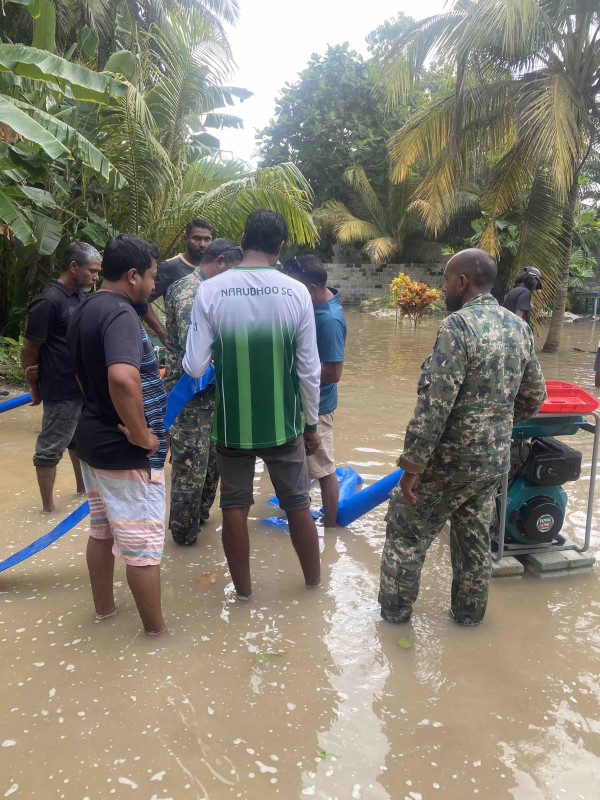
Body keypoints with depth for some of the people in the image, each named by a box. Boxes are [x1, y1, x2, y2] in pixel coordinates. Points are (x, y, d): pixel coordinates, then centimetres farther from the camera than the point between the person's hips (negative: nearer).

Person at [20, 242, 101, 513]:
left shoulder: (79, 297, 7)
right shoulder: (49, 301, -19)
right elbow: (29, 350, -14)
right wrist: (35, 388, -4)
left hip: (84, 387, 9)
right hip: (61, 393, -9)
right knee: (51, 449, 4)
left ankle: (82, 486, 41)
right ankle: (48, 508, 15)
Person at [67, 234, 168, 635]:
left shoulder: (83, 313, 10)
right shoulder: (120, 313, -22)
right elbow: (123, 378, -40)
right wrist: (142, 435, -28)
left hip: (93, 440, 10)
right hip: (126, 453, -10)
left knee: (102, 531, 23)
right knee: (143, 545, 4)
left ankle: (104, 607, 40)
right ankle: (157, 630, 19)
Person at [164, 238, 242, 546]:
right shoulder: (189, 289, -17)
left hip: (208, 392, 10)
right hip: (190, 393, -10)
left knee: (212, 459, 20)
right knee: (190, 464, 1)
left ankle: (200, 514, 37)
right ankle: (184, 530, 16)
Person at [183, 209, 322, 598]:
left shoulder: (210, 291, -10)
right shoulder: (296, 292, -8)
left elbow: (195, 367, -9)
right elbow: (309, 370, -5)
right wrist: (312, 423, 7)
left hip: (232, 425, 0)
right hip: (284, 424, 1)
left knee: (235, 506, 15)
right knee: (298, 505, 17)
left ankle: (244, 592, 28)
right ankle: (314, 582, 34)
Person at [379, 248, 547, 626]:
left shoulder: (458, 326, -20)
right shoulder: (519, 327, 4)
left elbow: (434, 403, -24)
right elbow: (534, 396, 11)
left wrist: (413, 464, -19)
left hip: (450, 460, -7)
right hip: (495, 460, 7)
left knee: (407, 532, 11)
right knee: (476, 540, 20)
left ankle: (395, 610, 24)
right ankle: (469, 614, 33)